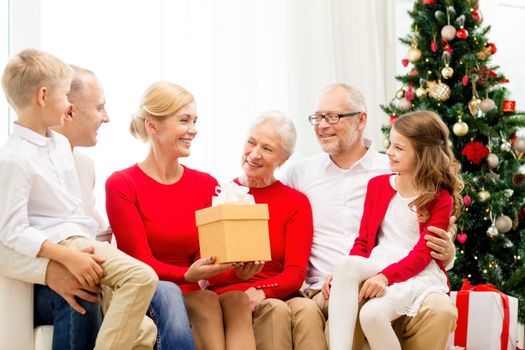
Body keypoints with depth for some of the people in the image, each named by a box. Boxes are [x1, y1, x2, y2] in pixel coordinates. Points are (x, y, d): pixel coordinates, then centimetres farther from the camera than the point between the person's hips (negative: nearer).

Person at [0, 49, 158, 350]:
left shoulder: (62, 143, 13)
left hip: (82, 239, 9)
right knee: (143, 276, -26)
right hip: (60, 243, -9)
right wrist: (69, 257, -24)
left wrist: (86, 245, 10)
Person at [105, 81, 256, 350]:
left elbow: (205, 257, 3)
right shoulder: (121, 185, -3)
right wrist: (188, 275, -28)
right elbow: (141, 263, -9)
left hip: (190, 297, 4)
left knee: (237, 299, -27)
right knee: (206, 301, -31)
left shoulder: (206, 185, 9)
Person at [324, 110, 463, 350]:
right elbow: (363, 241, 12)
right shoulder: (377, 185, 15)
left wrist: (386, 276, -27)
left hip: (418, 274, -4)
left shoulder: (440, 200, 1)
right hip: (375, 267, 4)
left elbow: (422, 254, -9)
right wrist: (345, 274, -8)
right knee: (344, 264, -32)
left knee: (373, 313, -34)